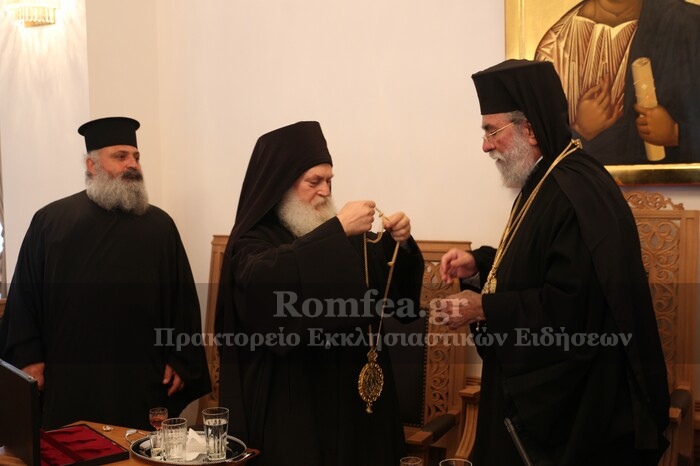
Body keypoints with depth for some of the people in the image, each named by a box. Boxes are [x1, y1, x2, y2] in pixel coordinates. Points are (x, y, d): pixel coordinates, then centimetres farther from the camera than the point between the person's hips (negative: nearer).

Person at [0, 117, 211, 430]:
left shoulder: (159, 225, 7)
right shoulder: (50, 221, 5)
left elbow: (182, 298, 5)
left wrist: (181, 360, 1)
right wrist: (28, 357, 0)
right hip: (69, 378, 0)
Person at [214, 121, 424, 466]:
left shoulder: (336, 234, 8)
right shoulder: (253, 241, -6)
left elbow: (391, 286, 10)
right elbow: (262, 282, -30)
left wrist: (399, 243, -10)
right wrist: (337, 231, -29)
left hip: (354, 391, 5)